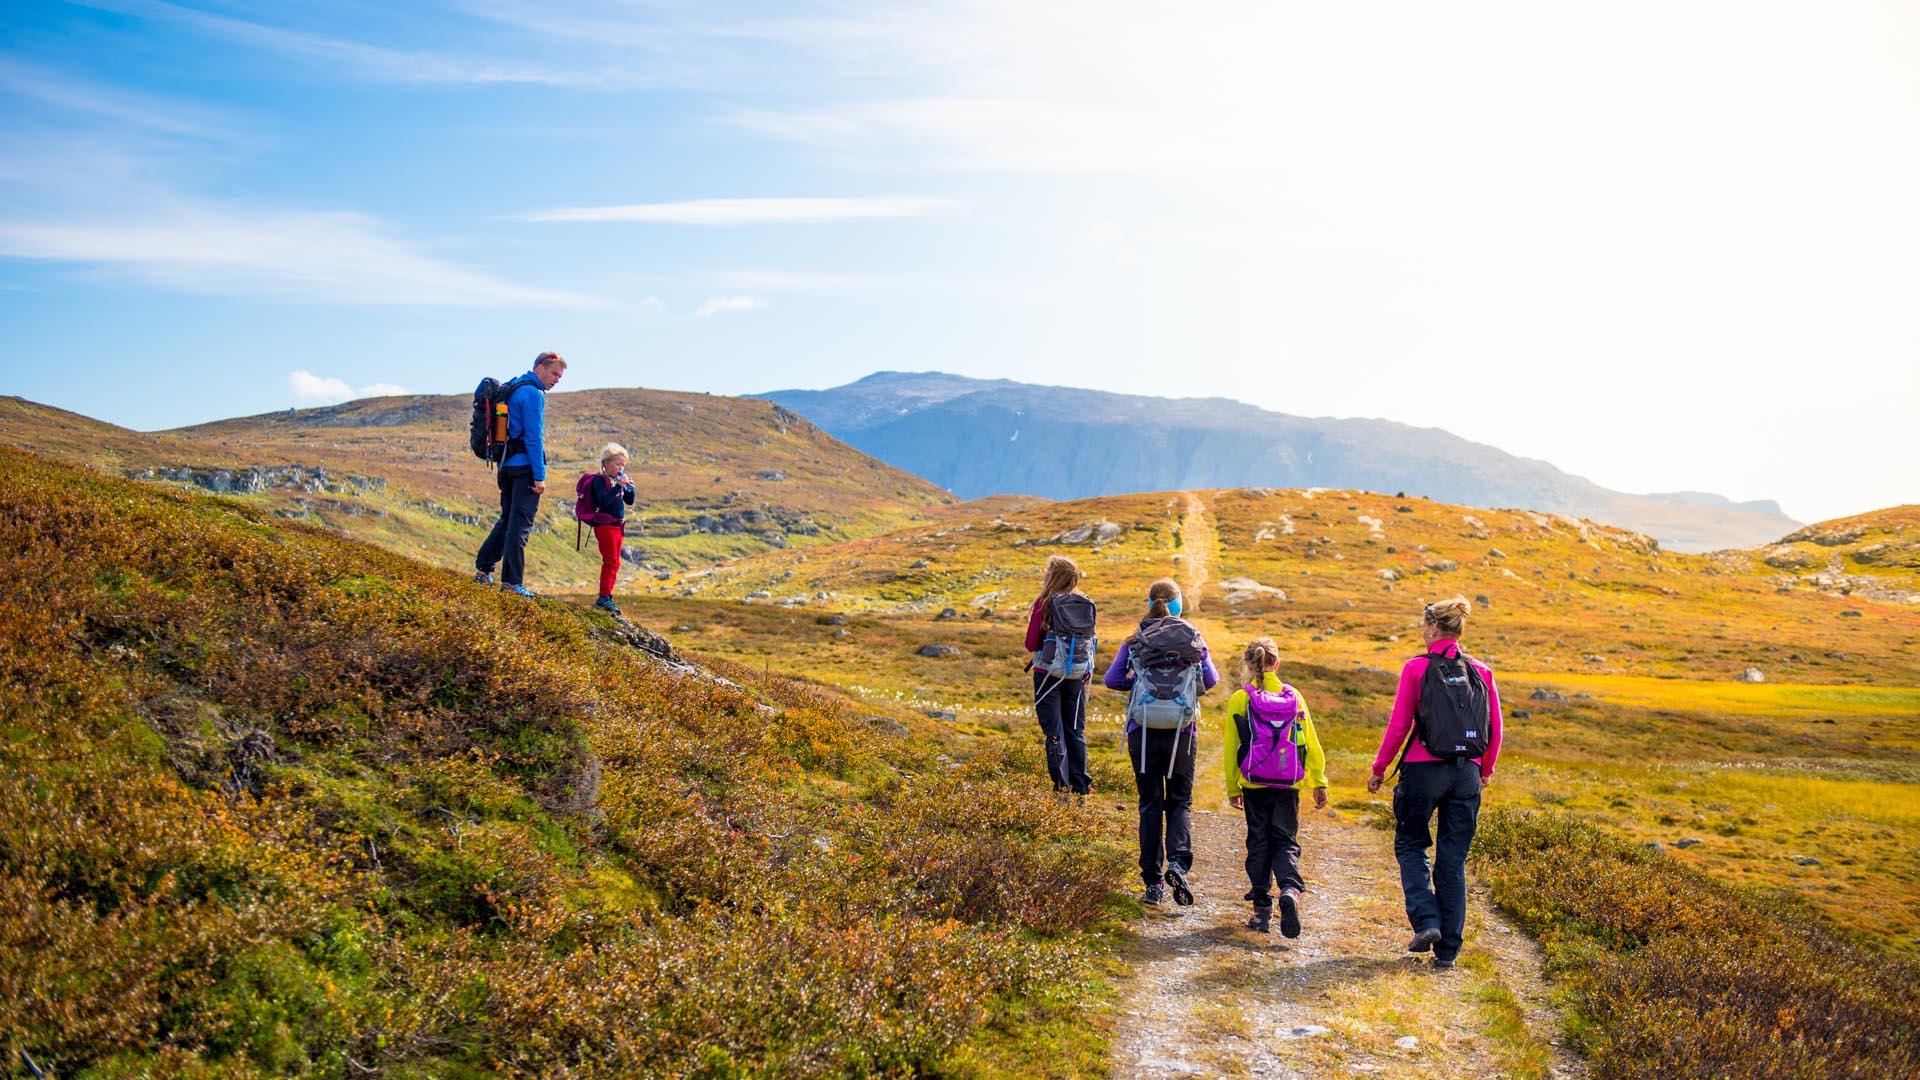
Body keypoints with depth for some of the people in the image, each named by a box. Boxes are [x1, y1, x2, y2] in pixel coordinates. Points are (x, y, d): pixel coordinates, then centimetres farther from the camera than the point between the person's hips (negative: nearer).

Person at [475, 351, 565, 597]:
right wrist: (540, 476, -17)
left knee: (507, 519, 18)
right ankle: (511, 581, -7)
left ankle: (483, 568, 19)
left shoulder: (513, 389, 18)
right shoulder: (533, 394, -12)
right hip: (525, 466, -9)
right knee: (521, 523, -7)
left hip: (508, 465, 9)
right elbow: (534, 437, -17)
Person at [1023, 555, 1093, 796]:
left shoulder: (1044, 603, -11)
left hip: (1049, 672, -4)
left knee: (1054, 730, 1)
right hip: (1078, 674, 4)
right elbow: (1090, 640, 6)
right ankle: (1081, 782, 14)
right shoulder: (1085, 604, 1)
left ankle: (1062, 781, -5)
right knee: (1076, 729, 13)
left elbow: (1031, 643, -7)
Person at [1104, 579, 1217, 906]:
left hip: (1142, 732, 0)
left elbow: (1112, 679, -5)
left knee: (1150, 805, 9)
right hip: (1183, 733, 0)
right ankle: (1178, 863, -14)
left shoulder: (1135, 642, -2)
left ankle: (1153, 882, 7)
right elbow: (1210, 679, -2)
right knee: (1180, 802, 11)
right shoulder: (1193, 639, -1)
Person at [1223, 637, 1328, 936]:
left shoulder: (1240, 699, -5)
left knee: (1259, 843, 10)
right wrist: (1319, 783, 10)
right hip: (1288, 786, 1)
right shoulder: (1294, 697, 1)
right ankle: (1290, 889, -18)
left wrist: (1232, 789, 8)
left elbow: (1231, 748, -2)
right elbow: (1311, 744, 2)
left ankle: (1262, 909, 10)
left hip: (1254, 785, -1)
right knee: (1286, 841, 8)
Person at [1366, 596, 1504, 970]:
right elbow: (1495, 730, 7)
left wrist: (1379, 769, 5)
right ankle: (1448, 949, 12)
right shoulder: (1481, 672, 4)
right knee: (1453, 860, 10)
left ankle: (1426, 921, -2)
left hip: (1424, 770, -4)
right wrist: (1485, 770, 23)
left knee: (1411, 845, 16)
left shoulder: (1416, 668, -7)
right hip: (1467, 773, 4)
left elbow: (1399, 726, -6)